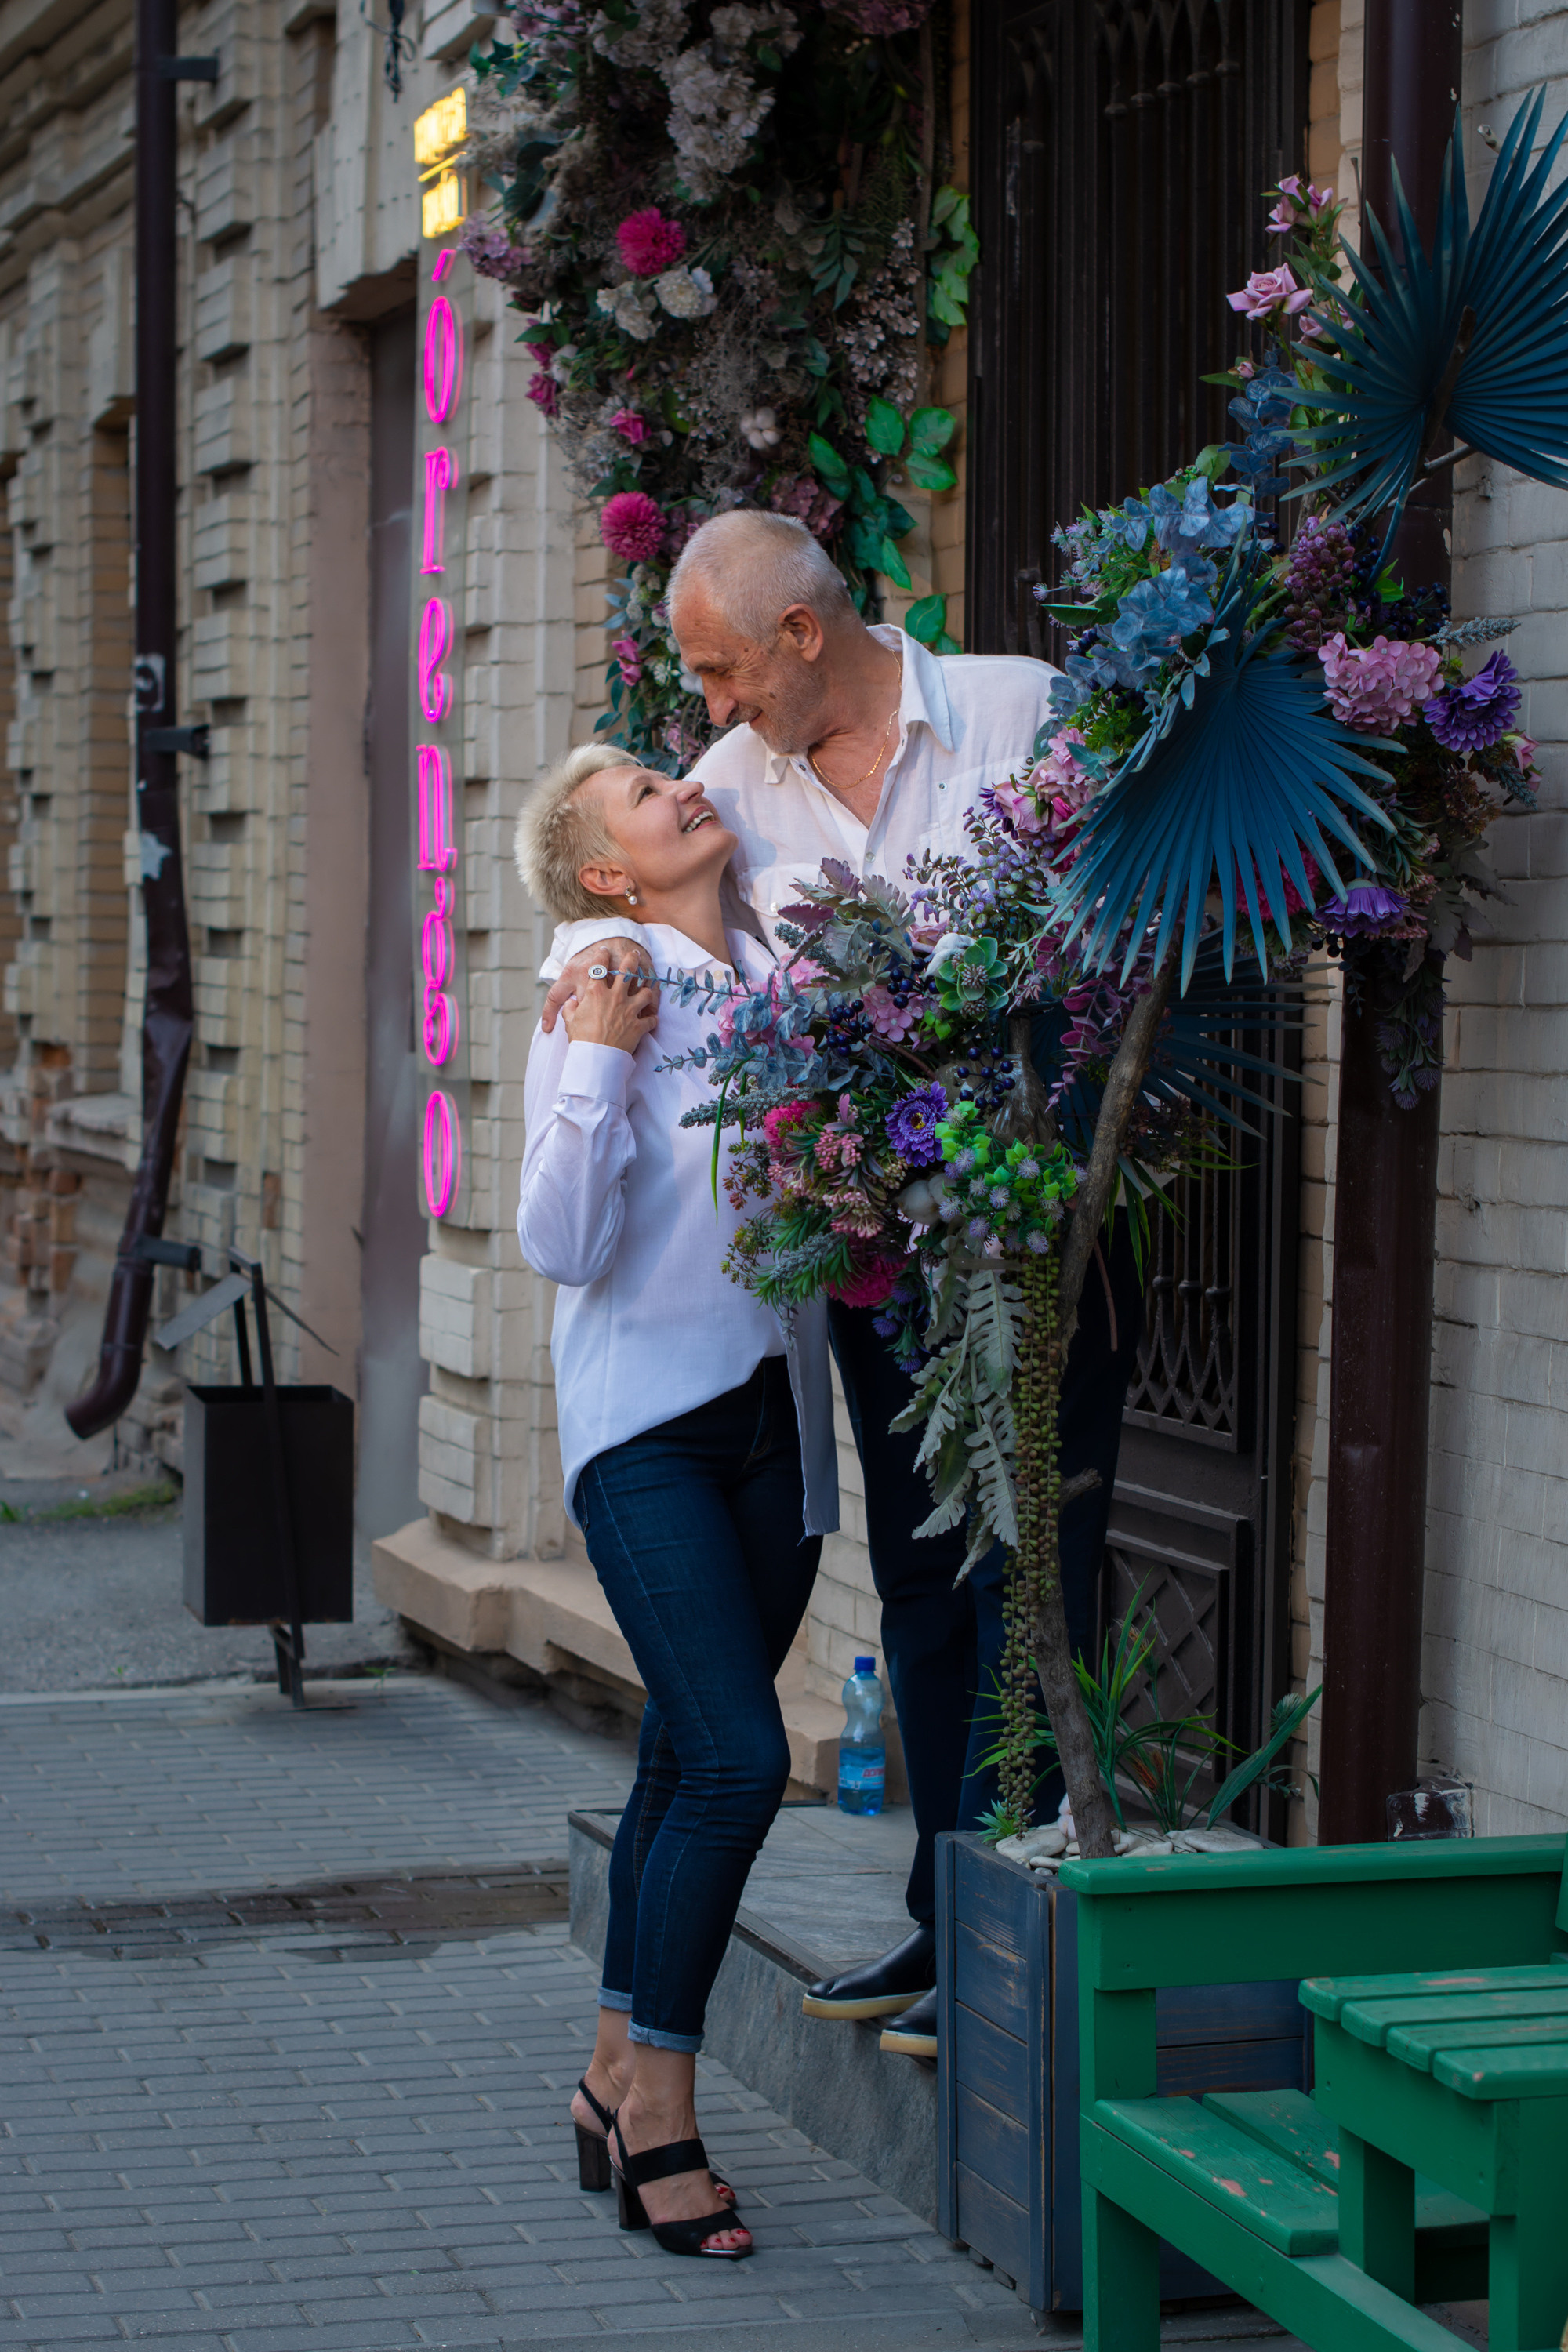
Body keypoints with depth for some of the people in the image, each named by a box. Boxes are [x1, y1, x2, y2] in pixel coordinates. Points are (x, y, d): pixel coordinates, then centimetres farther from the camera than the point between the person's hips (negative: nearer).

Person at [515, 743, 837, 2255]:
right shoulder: (602, 1009, -5)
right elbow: (561, 1244, -12)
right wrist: (597, 1061, -17)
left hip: (778, 1422, 5)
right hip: (649, 1419, -5)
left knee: (688, 1764, 9)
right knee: (737, 1757, -15)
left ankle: (615, 2082, 21)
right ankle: (659, 2114, -4)